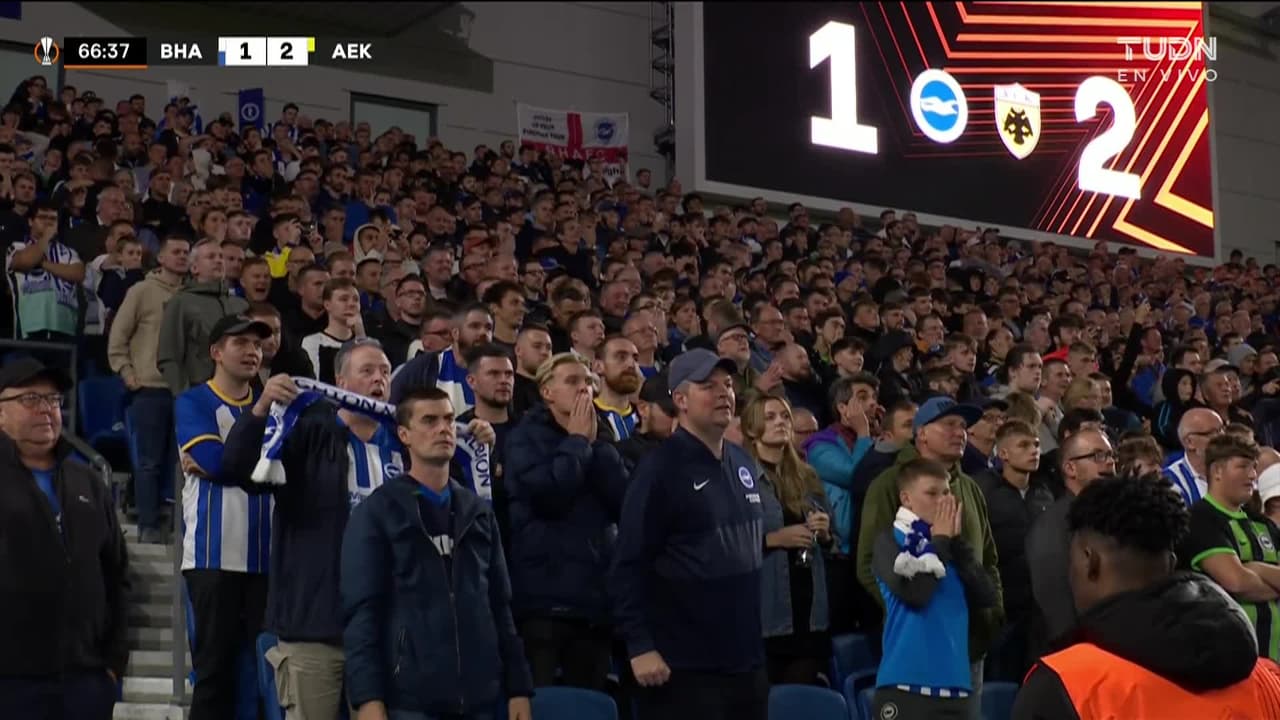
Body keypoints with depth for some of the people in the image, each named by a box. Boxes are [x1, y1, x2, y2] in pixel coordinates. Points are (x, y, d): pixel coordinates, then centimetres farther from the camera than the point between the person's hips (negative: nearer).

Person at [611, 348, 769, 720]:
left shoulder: (744, 463, 13)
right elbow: (629, 565, -15)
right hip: (684, 666, -8)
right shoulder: (660, 469, -11)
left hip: (746, 658, 8)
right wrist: (640, 646, -19)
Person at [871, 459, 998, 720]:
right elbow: (914, 592, -17)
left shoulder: (950, 543, 14)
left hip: (955, 684, 6)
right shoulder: (889, 539, -1)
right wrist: (940, 542, -5)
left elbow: (988, 596, 3)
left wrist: (956, 542, -2)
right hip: (906, 684, -5)